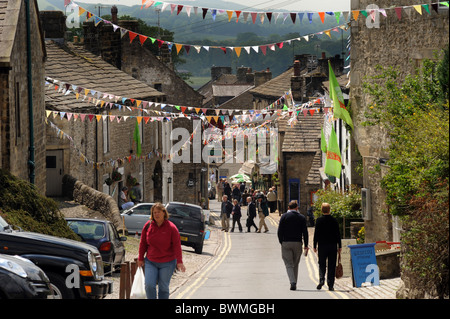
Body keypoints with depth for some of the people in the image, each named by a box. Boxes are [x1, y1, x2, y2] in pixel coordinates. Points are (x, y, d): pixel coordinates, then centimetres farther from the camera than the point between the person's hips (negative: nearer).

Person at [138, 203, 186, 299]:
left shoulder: (171, 227, -8)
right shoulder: (148, 226, 0)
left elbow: (177, 245, -9)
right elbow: (143, 243, 8)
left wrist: (179, 262, -15)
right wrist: (140, 259, 10)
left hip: (167, 263, -2)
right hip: (150, 262, 2)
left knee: (163, 287, 4)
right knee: (149, 285, -7)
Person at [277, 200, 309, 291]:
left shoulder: (284, 216, -1)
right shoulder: (302, 217, 3)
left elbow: (279, 231, -4)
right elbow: (305, 232, 0)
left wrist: (281, 242, 8)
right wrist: (306, 246, 4)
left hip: (286, 243, -1)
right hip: (298, 243, 2)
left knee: (289, 264, -1)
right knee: (295, 265, 14)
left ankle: (292, 282, -20)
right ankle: (294, 284, 17)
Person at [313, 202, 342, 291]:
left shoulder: (319, 220, -6)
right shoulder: (334, 220, -2)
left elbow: (316, 233, -5)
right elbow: (338, 234, 1)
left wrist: (315, 246, 1)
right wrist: (339, 246, 8)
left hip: (322, 246, -1)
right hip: (333, 246, 1)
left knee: (322, 265, 8)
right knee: (332, 266, 5)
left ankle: (321, 279, -14)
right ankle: (330, 285, 3)